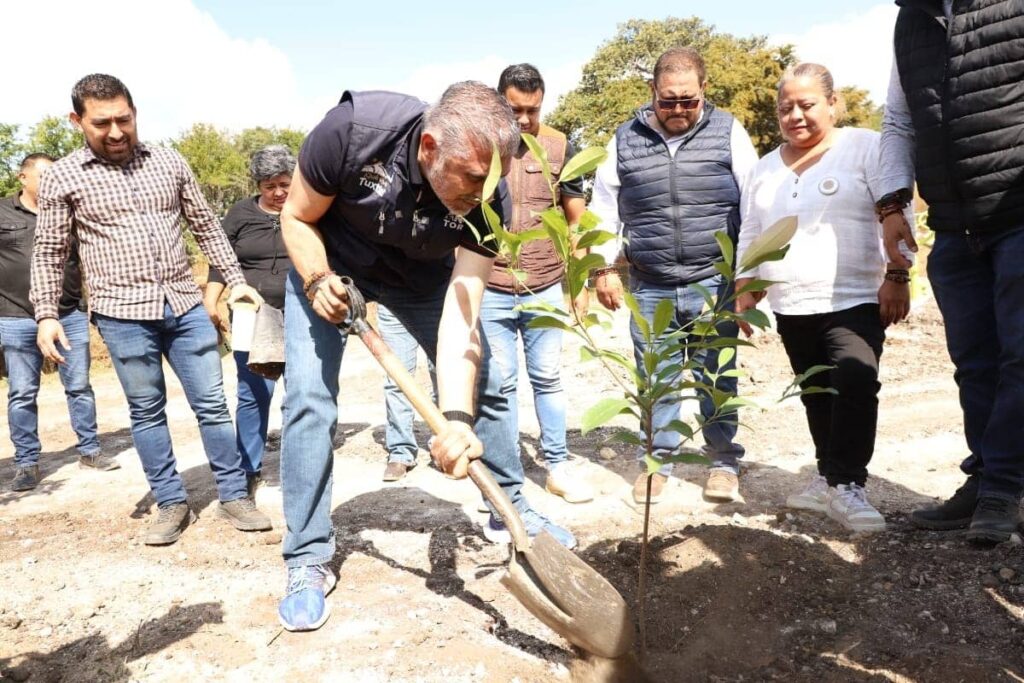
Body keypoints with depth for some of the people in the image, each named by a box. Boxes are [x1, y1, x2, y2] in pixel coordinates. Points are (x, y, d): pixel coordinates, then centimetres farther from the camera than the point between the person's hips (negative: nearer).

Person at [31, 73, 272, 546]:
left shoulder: (169, 162, 7)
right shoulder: (63, 177, 1)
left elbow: (206, 226, 13)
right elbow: (49, 254, 5)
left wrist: (236, 280, 8)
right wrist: (46, 315, -3)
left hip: (185, 305, 2)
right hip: (122, 313, -2)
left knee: (212, 404, 4)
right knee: (146, 411, 7)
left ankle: (233, 496, 15)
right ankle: (172, 504, 19)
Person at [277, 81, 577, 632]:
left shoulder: (487, 200, -30)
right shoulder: (352, 131, -35)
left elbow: (461, 313, -34)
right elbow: (297, 217, -17)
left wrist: (457, 418, -45)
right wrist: (318, 281, -35)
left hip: (423, 274, 2)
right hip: (329, 262, -2)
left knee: (485, 380, 0)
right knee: (309, 396, -13)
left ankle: (510, 512, 21)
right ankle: (307, 561, 1)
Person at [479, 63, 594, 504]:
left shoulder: (559, 148, 3)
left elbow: (577, 220, 9)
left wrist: (579, 285, 6)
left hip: (545, 289, 1)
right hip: (491, 291, -1)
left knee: (547, 378, 8)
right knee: (501, 383, 6)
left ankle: (558, 466, 19)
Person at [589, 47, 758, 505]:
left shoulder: (727, 132, 3)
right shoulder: (626, 139, 6)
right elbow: (604, 208, 9)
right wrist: (604, 268, 3)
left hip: (713, 284, -1)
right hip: (650, 287, 1)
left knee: (717, 376, 7)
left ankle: (724, 461, 23)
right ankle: (657, 460, 23)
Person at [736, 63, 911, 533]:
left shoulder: (865, 147, -1)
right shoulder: (765, 169, 14)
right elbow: (750, 236, 17)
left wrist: (896, 277, -12)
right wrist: (744, 293, 11)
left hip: (853, 301, -5)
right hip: (790, 308, 5)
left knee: (855, 380, -24)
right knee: (817, 395, 12)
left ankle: (846, 484, -16)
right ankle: (830, 477, 27)